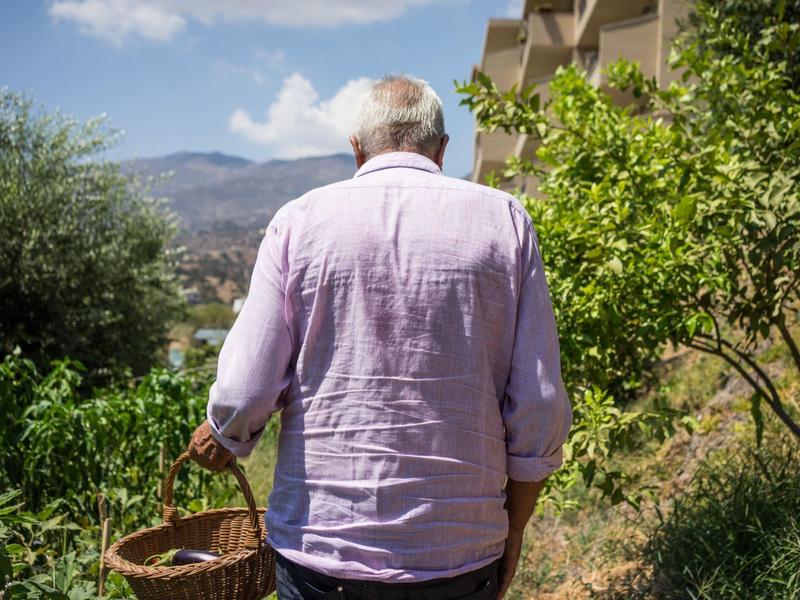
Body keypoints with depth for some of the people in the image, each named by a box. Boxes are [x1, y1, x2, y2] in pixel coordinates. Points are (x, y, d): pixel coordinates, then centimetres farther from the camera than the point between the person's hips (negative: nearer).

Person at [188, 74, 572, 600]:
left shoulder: (300, 220, -3)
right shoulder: (504, 221, -1)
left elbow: (244, 394, -7)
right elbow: (540, 413, -4)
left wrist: (222, 439, 15)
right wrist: (512, 531, 9)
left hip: (320, 547, 0)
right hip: (459, 556, 1)